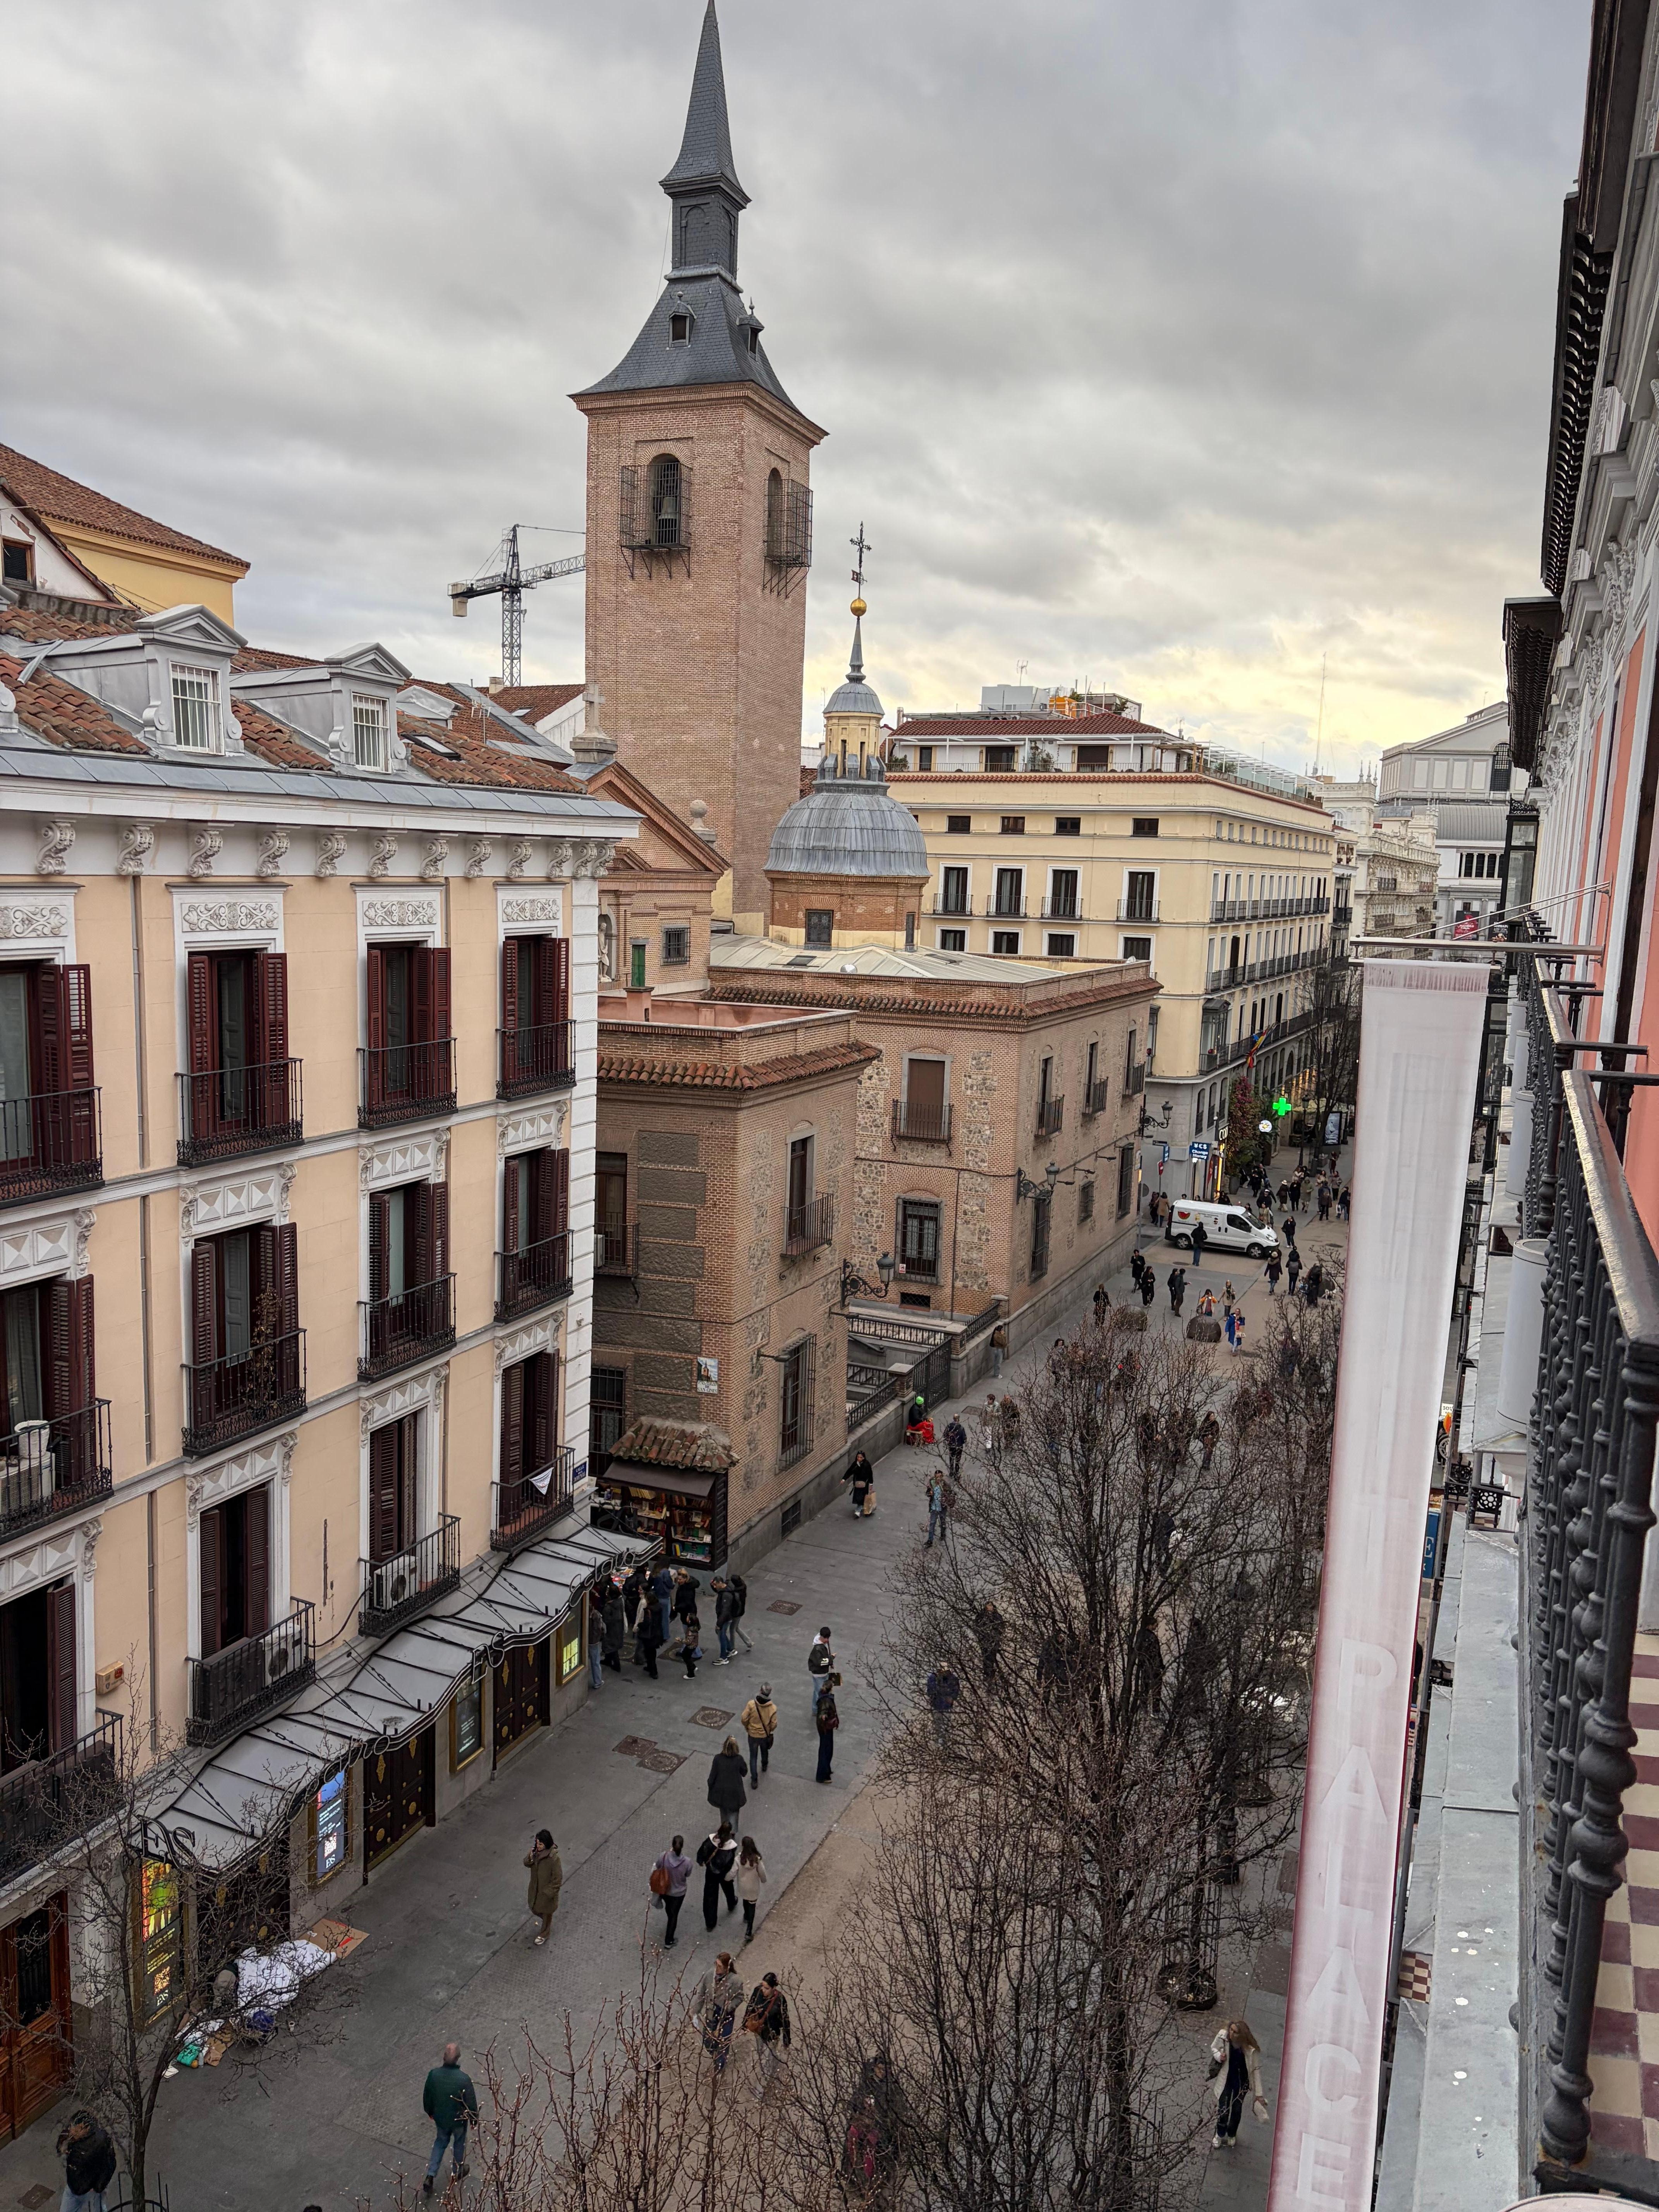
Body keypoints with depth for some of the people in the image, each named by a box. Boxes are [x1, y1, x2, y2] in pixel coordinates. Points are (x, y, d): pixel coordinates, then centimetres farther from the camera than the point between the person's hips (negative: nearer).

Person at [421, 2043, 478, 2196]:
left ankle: (430, 2177, 22)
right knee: (459, 2143, 26)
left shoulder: (434, 2075, -25)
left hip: (440, 2118, 2)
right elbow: (471, 2103, -20)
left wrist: (430, 2112, 15)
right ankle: (457, 2172, 45)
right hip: (459, 2120, -2)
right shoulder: (464, 2080, -34)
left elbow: (427, 2097, -6)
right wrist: (474, 2119, 1)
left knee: (441, 2142, 28)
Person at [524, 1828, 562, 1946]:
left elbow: (558, 1879, -24)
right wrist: (531, 1858, -22)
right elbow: (528, 1864, 0)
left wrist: (548, 1892, -18)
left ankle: (544, 1935, 42)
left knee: (547, 1912, 17)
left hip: (547, 1891, -6)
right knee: (534, 1909, 25)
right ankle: (546, 1921, 55)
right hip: (535, 1888, 6)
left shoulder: (554, 1859, -33)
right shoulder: (536, 1851, -14)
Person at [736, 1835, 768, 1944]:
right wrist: (763, 1880, 9)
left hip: (743, 1887, 2)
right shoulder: (757, 1860, -26)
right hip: (754, 1888, -2)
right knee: (752, 1907, 14)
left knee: (746, 1901, 32)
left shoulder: (739, 1859, -25)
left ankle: (747, 1917, 58)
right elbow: (762, 1874, -14)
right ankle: (749, 1933, 12)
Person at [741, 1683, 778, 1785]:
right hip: (766, 1735, 2)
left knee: (753, 1757, 14)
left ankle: (754, 1780, 15)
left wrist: (747, 1727, 4)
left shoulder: (752, 1704, -26)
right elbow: (774, 1724, -14)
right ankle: (764, 1766, 56)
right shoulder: (773, 1708, -23)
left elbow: (744, 1718, -17)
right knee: (765, 1752, 30)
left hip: (753, 1735, -2)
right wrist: (770, 1731, 9)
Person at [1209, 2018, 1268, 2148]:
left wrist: (1259, 2094, -13)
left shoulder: (1251, 2049, -28)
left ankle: (1232, 2135, 47)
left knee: (1237, 2109, 17)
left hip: (1241, 2082, -1)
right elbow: (1213, 2048, -2)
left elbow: (1256, 2070, -16)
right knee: (1223, 2108, 8)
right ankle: (1220, 2134, 38)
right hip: (1226, 2078, 1)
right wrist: (1219, 2056, -25)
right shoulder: (1223, 2037, -24)